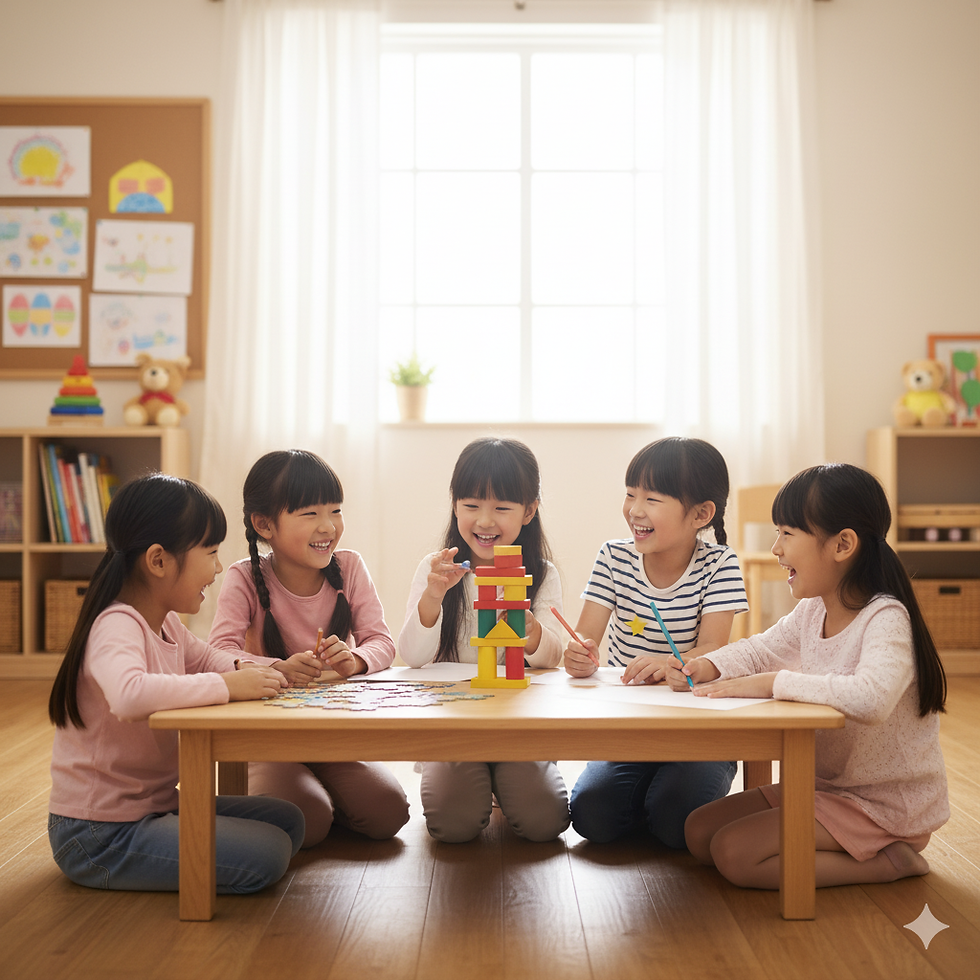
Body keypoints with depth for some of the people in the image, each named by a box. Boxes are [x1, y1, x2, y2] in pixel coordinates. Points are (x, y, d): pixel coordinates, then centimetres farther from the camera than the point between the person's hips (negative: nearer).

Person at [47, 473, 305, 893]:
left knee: (287, 821, 7)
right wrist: (227, 685, -35)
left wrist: (262, 670, 0)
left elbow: (207, 661, 24)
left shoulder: (166, 625, 7)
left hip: (153, 805, 10)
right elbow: (129, 695, -46)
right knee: (265, 856, -17)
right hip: (98, 838, -9)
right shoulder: (116, 626, -24)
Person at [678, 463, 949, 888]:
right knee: (699, 830, 7)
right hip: (825, 785, 9)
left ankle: (887, 862, -7)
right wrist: (709, 666, -3)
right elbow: (762, 650, 18)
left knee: (733, 853, -19)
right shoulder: (811, 612, 2)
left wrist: (775, 683, -36)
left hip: (882, 804, -9)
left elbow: (871, 697, -43)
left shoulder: (886, 618, -24)